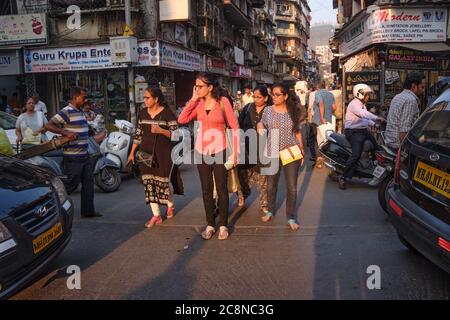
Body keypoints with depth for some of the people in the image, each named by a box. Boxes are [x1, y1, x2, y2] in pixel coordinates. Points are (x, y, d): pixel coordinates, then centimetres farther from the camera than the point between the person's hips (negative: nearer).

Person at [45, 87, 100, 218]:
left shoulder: (80, 111, 15)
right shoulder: (66, 112, -14)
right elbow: (48, 125, -20)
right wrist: (65, 133, -27)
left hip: (84, 155, 9)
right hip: (72, 157, -9)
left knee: (88, 182, 10)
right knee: (71, 184, -2)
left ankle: (88, 211, 18)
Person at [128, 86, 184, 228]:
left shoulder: (167, 113, -7)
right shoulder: (142, 113, 9)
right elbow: (138, 134, 14)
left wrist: (161, 131, -24)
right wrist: (132, 152, 12)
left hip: (164, 154, -5)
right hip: (146, 154, 5)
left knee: (163, 182, -2)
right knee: (149, 183, 1)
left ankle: (170, 205, 30)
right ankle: (156, 216, 9)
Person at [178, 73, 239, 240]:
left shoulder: (223, 101, -7)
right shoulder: (198, 103, 3)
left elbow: (234, 127, -6)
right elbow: (182, 120, -9)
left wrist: (234, 152, -8)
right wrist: (193, 99, -9)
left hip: (219, 151, -4)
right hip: (201, 152, 4)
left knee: (222, 189, 5)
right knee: (206, 190, 11)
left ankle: (223, 225, 17)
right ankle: (210, 225, 22)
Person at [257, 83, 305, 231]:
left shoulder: (293, 111, -1)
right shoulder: (268, 110, -1)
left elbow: (297, 132, 8)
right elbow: (262, 123, 13)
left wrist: (302, 150, 6)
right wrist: (260, 127, -11)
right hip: (272, 153, 1)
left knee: (292, 187, 3)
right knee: (271, 185, 13)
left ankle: (291, 217, 19)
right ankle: (270, 210, 36)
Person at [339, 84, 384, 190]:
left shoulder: (362, 104, 18)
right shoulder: (354, 104, -15)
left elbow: (365, 118, 18)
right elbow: (364, 114, -30)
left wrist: (374, 124, 2)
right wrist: (377, 118, -34)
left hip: (363, 131, 10)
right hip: (354, 132, -10)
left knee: (375, 146, 11)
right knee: (356, 155, -22)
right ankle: (344, 177, -19)